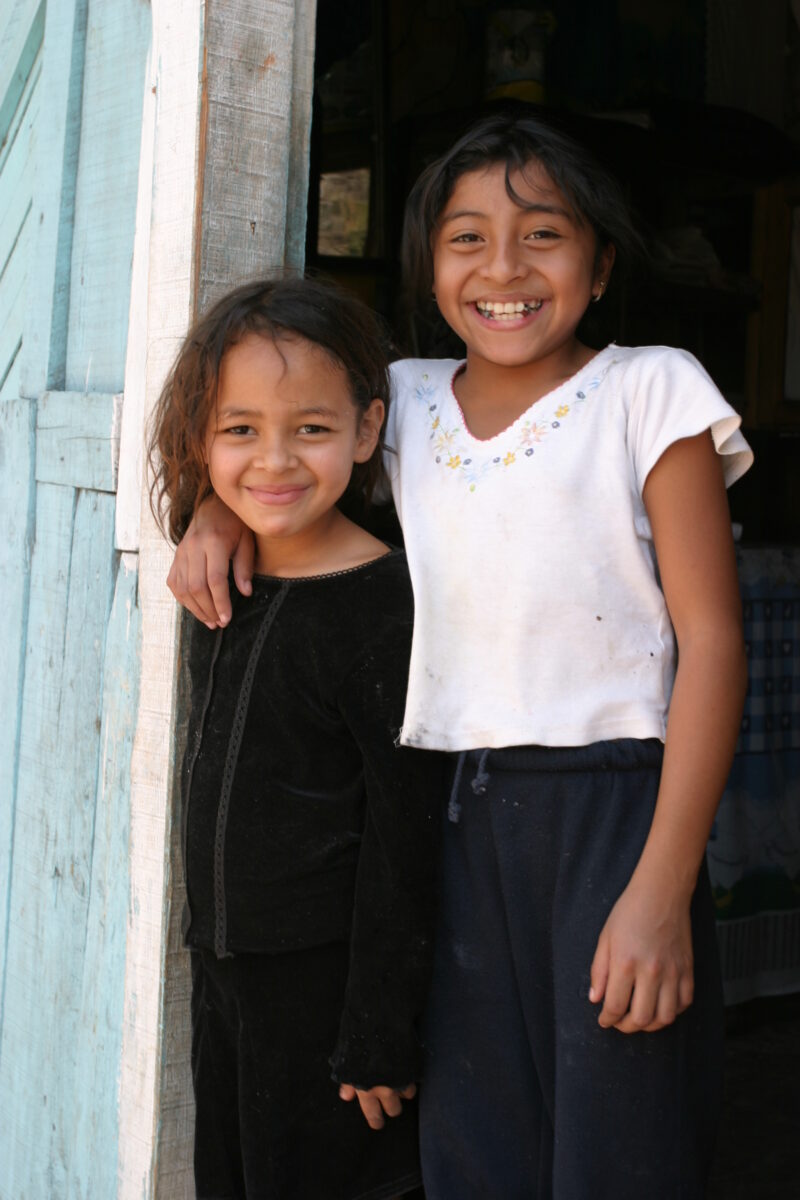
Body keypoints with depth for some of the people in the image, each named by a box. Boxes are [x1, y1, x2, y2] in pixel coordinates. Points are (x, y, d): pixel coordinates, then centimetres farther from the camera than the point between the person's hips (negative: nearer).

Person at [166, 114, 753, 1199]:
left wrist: (661, 888, -14)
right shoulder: (406, 402, 11)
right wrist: (219, 508, 7)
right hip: (452, 824, 4)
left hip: (614, 809, -4)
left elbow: (711, 640, -7)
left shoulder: (650, 391, -2)